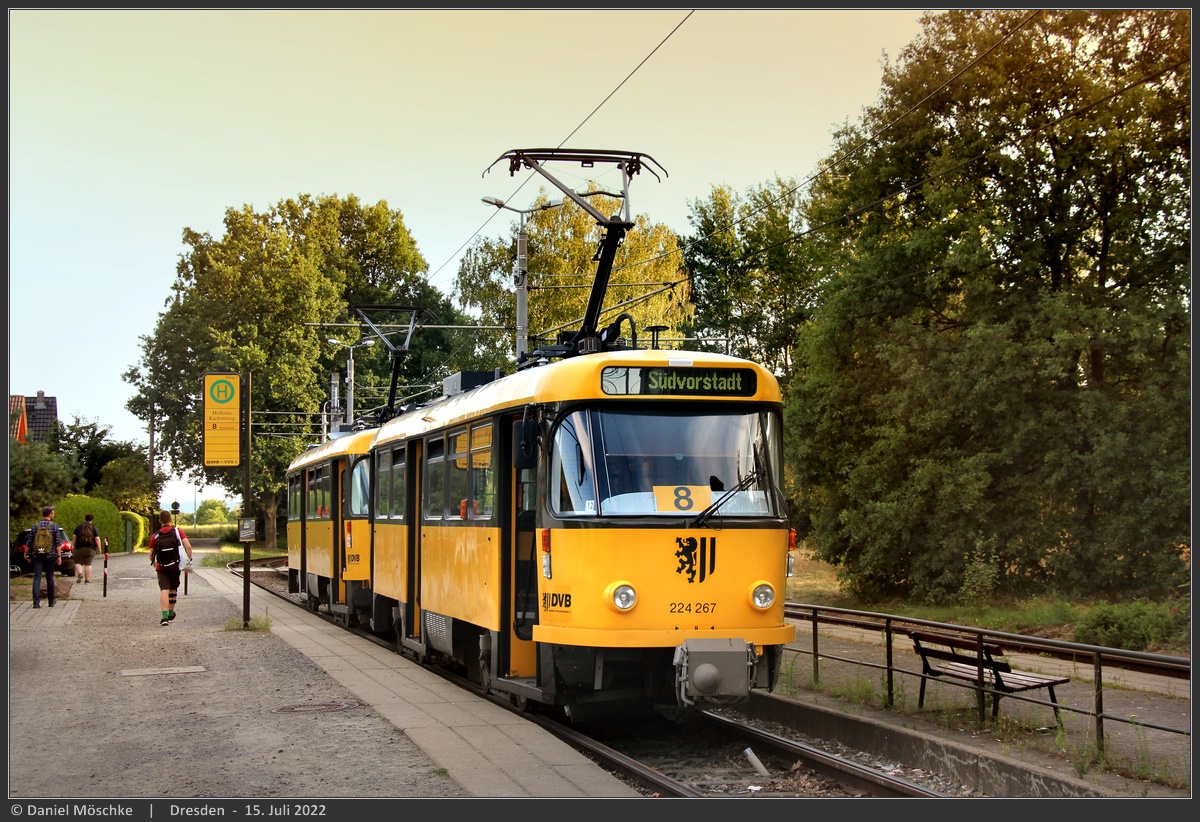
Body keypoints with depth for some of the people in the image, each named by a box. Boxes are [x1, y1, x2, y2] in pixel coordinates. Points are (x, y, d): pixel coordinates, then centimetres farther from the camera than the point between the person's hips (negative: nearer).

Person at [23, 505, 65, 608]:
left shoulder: (35, 526, 5)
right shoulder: (54, 526, -3)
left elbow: (29, 543, 7)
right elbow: (58, 542, -7)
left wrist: (26, 554, 18)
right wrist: (59, 556, -4)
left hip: (37, 556, 1)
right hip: (50, 556, -1)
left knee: (37, 578, -2)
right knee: (50, 578, 10)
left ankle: (36, 601, -14)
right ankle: (51, 601, 18)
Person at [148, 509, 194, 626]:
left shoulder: (155, 536, -4)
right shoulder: (178, 532, -4)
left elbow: (151, 555, 1)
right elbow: (188, 546, -16)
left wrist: (154, 563, 21)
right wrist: (190, 559, -2)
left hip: (161, 568, -1)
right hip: (175, 566, 1)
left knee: (164, 590, -8)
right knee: (173, 590, 19)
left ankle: (165, 616, -25)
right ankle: (170, 613, 36)